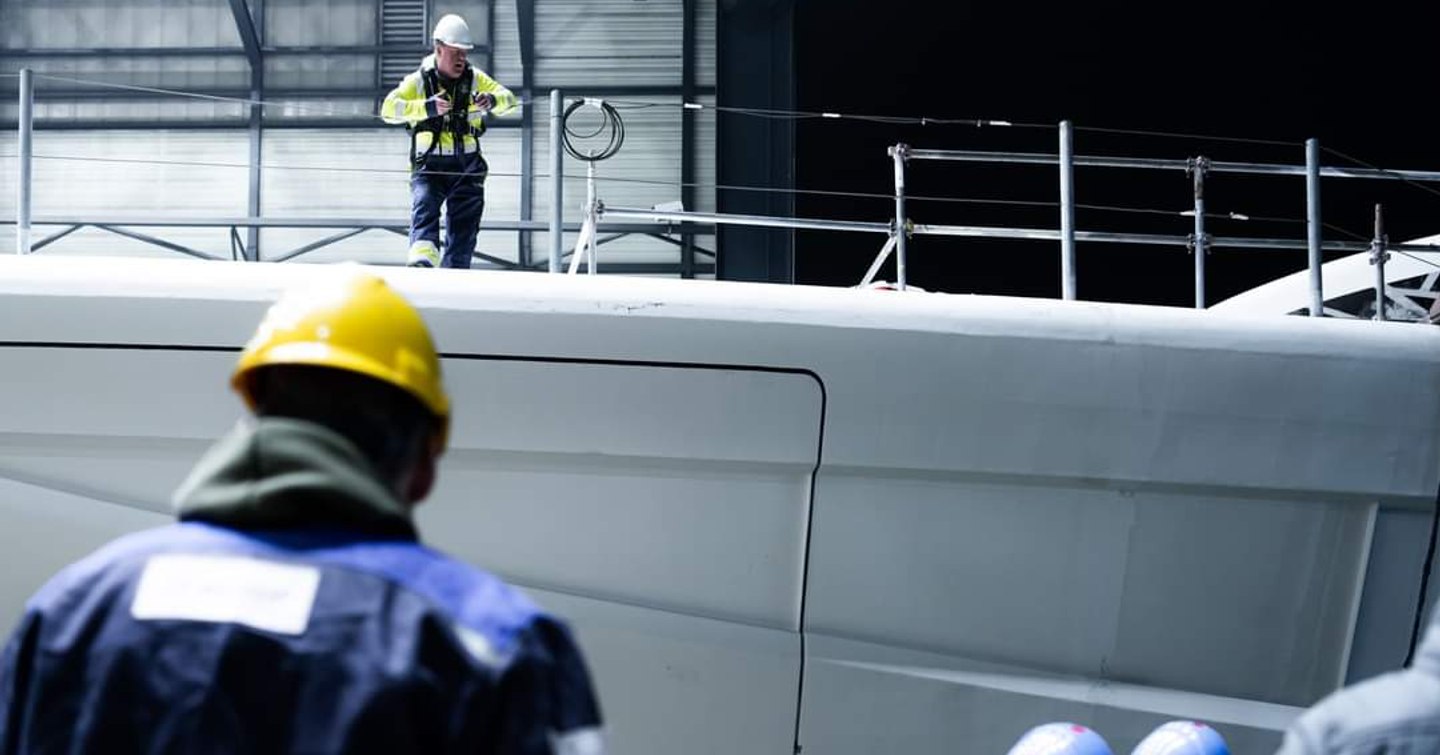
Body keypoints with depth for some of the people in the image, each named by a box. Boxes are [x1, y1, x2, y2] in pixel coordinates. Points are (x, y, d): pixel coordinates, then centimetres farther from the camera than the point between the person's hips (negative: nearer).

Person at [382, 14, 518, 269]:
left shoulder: (475, 79, 4)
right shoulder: (419, 81, -4)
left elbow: (508, 98, -1)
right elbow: (389, 109, -15)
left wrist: (492, 101, -26)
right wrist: (427, 108, -32)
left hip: (467, 167, 3)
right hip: (429, 165, -3)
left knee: (465, 224, 2)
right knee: (424, 208, -25)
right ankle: (422, 259, -43)